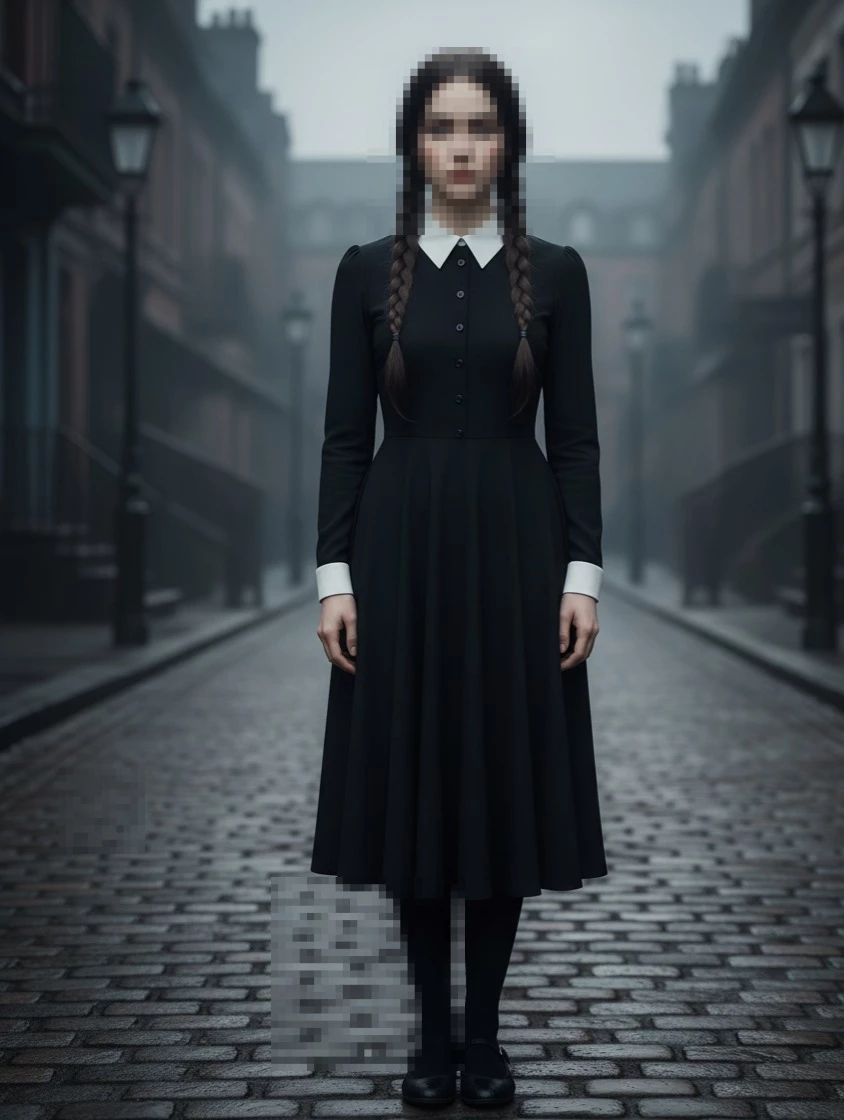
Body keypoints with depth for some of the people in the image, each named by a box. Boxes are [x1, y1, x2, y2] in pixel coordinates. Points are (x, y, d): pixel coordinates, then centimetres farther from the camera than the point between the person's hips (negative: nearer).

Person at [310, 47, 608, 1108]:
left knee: (504, 788, 3)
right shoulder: (367, 271, 3)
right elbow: (345, 433, 2)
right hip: (402, 547, 0)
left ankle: (485, 1034, 17)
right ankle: (433, 1034, 17)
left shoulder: (554, 273, 4)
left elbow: (575, 434, 2)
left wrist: (583, 572, -5)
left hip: (514, 547, 0)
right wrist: (335, 574, -5)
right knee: (412, 789, 3)